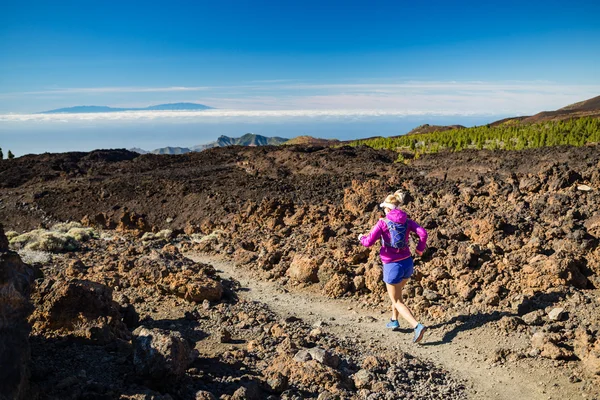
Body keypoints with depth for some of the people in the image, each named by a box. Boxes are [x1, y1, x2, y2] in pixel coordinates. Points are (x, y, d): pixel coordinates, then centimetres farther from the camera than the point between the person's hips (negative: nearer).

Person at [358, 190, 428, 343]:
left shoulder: (383, 222, -13)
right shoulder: (407, 221, 0)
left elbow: (368, 242, -17)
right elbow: (423, 233, -11)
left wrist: (361, 238, 6)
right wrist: (420, 249, 7)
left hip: (392, 266, -6)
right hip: (407, 263, 6)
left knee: (397, 301, 7)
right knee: (396, 292, 31)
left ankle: (417, 326, -9)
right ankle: (394, 320, 41)